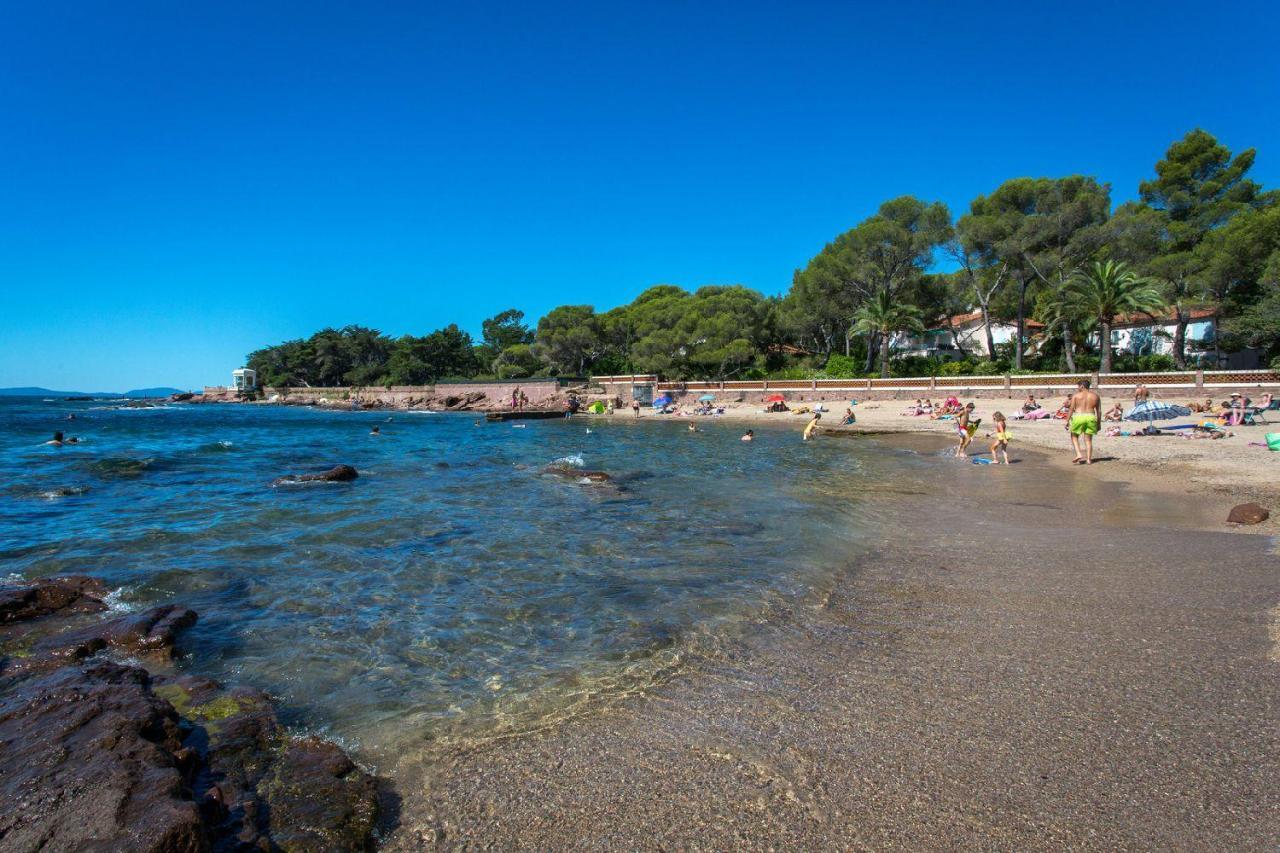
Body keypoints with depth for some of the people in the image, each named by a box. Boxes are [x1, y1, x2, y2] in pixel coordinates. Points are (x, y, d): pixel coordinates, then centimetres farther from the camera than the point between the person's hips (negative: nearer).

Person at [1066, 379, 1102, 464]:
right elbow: (1099, 411, 9)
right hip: (1091, 418, 3)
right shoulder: (1096, 396, 10)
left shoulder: (1076, 395, 0)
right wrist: (1098, 423, 16)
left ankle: (1079, 454, -3)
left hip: (1078, 417, -3)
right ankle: (1088, 459, 6)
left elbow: (1071, 409, -4)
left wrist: (1067, 421, -1)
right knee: (1088, 439, 9)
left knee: (1074, 436, 14)